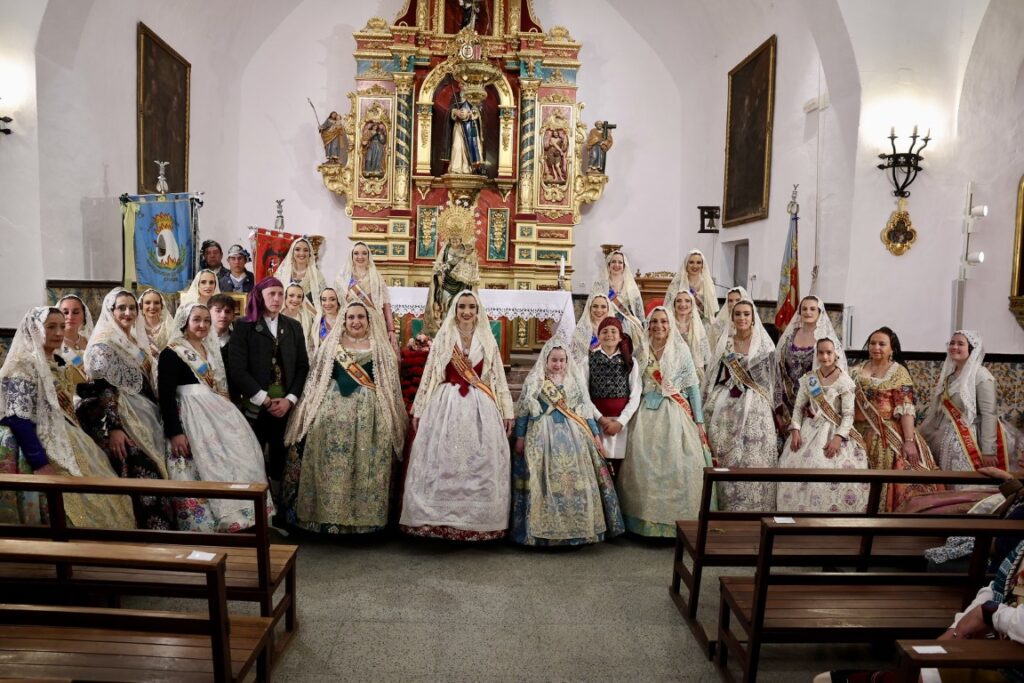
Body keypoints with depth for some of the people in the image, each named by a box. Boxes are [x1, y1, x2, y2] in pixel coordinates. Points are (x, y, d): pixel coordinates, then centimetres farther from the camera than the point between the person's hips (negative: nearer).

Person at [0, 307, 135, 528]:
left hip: (70, 442, 9)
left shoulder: (60, 364, 14)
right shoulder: (22, 365, -11)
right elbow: (18, 419, -18)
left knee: (105, 497, 6)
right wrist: (41, 464, -24)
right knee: (76, 508, -13)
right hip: (46, 448, -8)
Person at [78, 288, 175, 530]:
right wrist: (112, 428, -23)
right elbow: (100, 391, -15)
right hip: (122, 422, -8)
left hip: (144, 419, 8)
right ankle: (154, 529, -10)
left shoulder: (135, 342, 15)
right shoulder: (103, 346, -8)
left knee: (154, 470, 4)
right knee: (144, 475, -17)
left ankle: (157, 527, 9)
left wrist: (157, 418, 21)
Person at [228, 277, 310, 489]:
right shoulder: (243, 327, 1)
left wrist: (289, 400, -5)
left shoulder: (293, 327, 12)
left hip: (286, 406, 3)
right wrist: (265, 400, -11)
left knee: (280, 460, 5)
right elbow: (237, 369, -8)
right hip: (254, 406, -3)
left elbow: (303, 367, 8)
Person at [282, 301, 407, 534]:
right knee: (331, 462, 0)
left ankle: (365, 514, 10)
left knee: (366, 464, 0)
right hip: (333, 408, 1)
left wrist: (390, 416, -1)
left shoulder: (380, 346, 7)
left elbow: (390, 382, 4)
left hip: (369, 411, -1)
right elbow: (316, 378, 10)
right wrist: (311, 409, 4)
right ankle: (329, 513, 9)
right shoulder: (331, 344, 10)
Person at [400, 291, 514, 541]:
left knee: (480, 464, 2)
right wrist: (419, 410, 2)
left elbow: (498, 378, 9)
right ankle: (439, 519, 9)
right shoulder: (443, 338, 5)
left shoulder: (487, 340, 9)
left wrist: (506, 411, 5)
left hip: (480, 408, 1)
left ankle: (478, 520, 12)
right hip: (446, 405, -1)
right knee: (443, 463, -1)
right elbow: (429, 375, 5)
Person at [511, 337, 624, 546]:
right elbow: (523, 411, 3)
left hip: (573, 436, 3)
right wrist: (520, 437, 0)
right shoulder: (535, 381, 2)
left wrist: (595, 435, 10)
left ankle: (578, 530, 9)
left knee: (575, 481, 0)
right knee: (546, 483, -3)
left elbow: (586, 410, 13)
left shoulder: (575, 381, 11)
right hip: (543, 436, -3)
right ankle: (544, 530, 5)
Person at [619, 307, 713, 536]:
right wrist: (633, 414, 3)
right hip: (647, 414, 2)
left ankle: (677, 522, 6)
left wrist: (699, 421, -2)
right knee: (646, 467, 1)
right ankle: (647, 521, 11)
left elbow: (693, 386, 1)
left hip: (675, 414, -2)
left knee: (676, 467, -6)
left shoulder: (681, 349, 1)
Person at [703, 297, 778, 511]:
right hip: (727, 409, 2)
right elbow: (714, 377, 11)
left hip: (755, 408, -2)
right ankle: (728, 508, 11)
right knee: (727, 461, 2)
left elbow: (768, 378, 4)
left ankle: (755, 508, 4)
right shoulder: (724, 342, 9)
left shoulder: (764, 344, 3)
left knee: (754, 459, -5)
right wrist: (712, 405, 7)